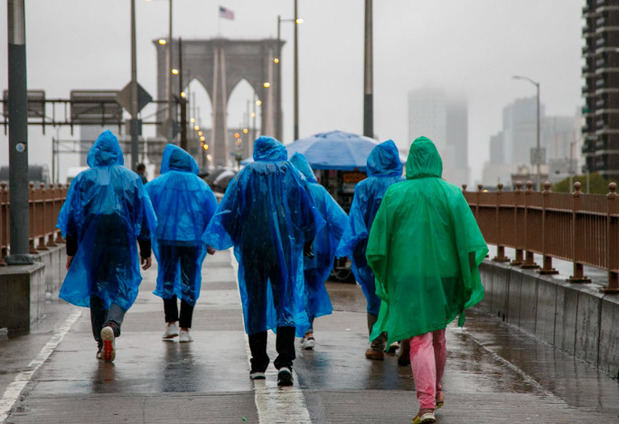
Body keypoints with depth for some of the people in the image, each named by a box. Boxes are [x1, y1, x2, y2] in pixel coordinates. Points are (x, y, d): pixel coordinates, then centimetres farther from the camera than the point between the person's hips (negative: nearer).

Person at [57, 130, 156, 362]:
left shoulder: (84, 179, 3)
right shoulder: (131, 179, 4)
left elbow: (72, 218, 2)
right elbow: (144, 218, 4)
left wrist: (71, 252, 7)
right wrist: (146, 251, 9)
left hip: (91, 243, 1)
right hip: (122, 243, -1)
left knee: (96, 291, 11)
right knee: (122, 290, 2)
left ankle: (102, 346, 12)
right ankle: (112, 325, -29)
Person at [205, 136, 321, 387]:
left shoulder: (245, 176, 2)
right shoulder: (292, 174, 6)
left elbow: (228, 211, -1)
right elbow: (307, 212, 11)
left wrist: (216, 240, 11)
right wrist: (306, 242, 22)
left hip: (253, 246, 0)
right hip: (285, 245, 0)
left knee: (255, 302, 9)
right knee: (286, 301, -1)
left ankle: (259, 365, 11)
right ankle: (285, 361, -18)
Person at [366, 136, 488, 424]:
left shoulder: (395, 194, -3)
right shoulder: (452, 194, -2)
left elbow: (379, 241, -1)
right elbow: (469, 240, -9)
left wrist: (382, 275, 11)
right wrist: (470, 278, -5)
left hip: (408, 275, -2)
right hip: (443, 274, 2)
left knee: (420, 339, -5)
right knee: (437, 333, 22)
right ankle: (436, 392, 39)